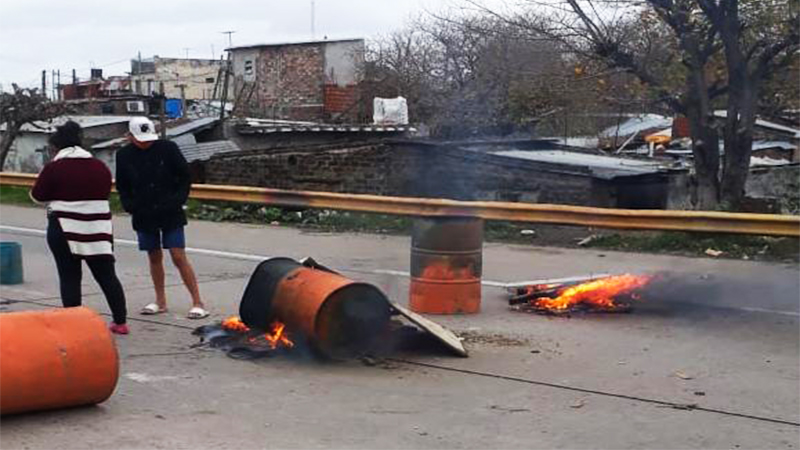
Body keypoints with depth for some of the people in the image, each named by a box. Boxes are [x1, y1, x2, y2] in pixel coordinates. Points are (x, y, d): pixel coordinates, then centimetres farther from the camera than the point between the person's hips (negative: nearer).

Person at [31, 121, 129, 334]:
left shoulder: (54, 168, -8)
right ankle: (120, 322, 10)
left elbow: (38, 194, -1)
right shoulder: (100, 166, 7)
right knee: (107, 275, 10)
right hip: (99, 228, 4)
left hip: (64, 230, -4)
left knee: (69, 277, 3)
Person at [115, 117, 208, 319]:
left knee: (179, 257, -7)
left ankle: (198, 303, -3)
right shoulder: (124, 155, 0)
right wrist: (130, 206, -1)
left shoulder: (168, 148, -8)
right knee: (154, 257, 11)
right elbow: (122, 187, 12)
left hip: (170, 214, -3)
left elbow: (185, 177, 0)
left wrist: (178, 200, -9)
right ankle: (160, 302, 24)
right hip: (144, 216, 3)